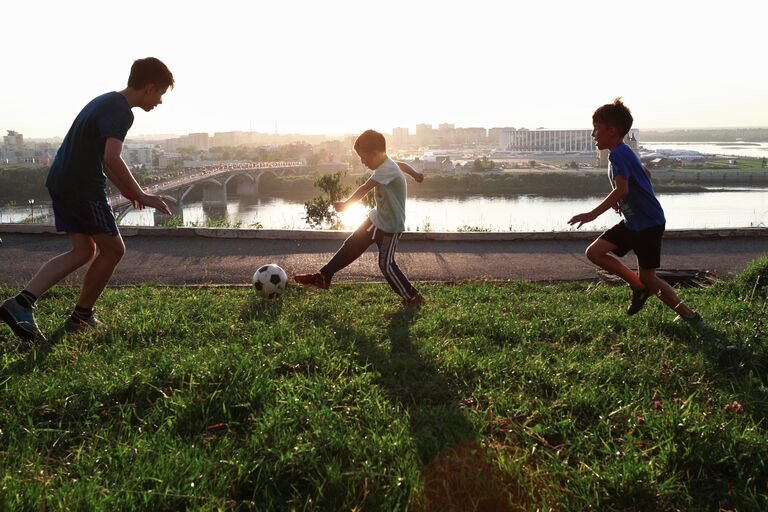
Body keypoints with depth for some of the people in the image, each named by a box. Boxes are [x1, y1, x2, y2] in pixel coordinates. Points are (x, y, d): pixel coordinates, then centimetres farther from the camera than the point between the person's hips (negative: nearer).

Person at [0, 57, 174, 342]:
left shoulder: (106, 101, 17)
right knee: (113, 249, 6)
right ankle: (81, 315, 17)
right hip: (83, 188, -10)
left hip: (61, 181, 10)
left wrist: (124, 188, 25)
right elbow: (112, 158, -29)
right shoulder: (121, 111, -16)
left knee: (83, 251, 12)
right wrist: (141, 196, -21)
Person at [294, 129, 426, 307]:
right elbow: (403, 165, 24)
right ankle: (323, 277, 18)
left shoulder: (387, 169, -27)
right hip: (377, 218, 9)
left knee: (386, 264, -2)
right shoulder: (387, 164, 2)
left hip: (390, 226, -9)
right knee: (351, 246, 10)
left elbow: (365, 188, -36)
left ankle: (413, 297, 13)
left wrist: (346, 204, -36)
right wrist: (415, 174, 43)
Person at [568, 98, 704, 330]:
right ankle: (638, 286, 12)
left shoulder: (617, 154, -19)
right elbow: (646, 174, 26)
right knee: (594, 252, 3)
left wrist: (593, 214, -35)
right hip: (632, 221, 9)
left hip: (649, 223, -9)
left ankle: (689, 315, 14)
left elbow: (622, 189, -33)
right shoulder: (625, 152, 11)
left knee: (648, 277, -2)